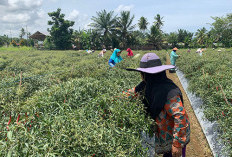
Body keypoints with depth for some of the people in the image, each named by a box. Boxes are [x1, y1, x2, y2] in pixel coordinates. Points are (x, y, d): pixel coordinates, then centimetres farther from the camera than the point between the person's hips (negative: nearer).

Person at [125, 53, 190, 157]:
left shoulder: (168, 92, -32)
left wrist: (177, 144, -31)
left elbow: (181, 116, -33)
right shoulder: (149, 86, -4)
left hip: (175, 136, -8)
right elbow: (134, 92, 13)